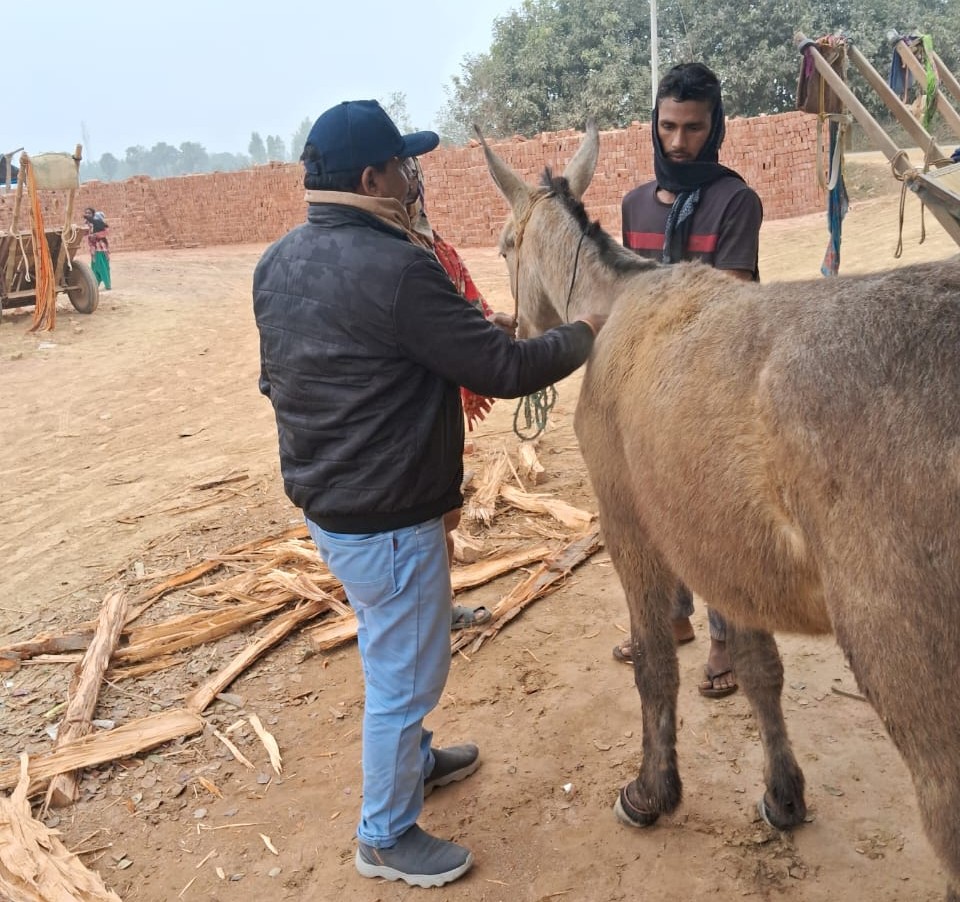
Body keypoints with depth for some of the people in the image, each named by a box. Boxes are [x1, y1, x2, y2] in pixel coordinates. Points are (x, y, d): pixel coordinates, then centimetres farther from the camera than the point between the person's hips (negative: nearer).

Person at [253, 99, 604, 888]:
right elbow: (504, 369, -21)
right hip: (386, 519, -9)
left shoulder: (278, 262, 2)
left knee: (392, 653, 28)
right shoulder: (396, 269, -26)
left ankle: (412, 759, 50)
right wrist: (583, 336, -5)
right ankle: (387, 837, 29)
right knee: (405, 674, 9)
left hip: (325, 500, 9)